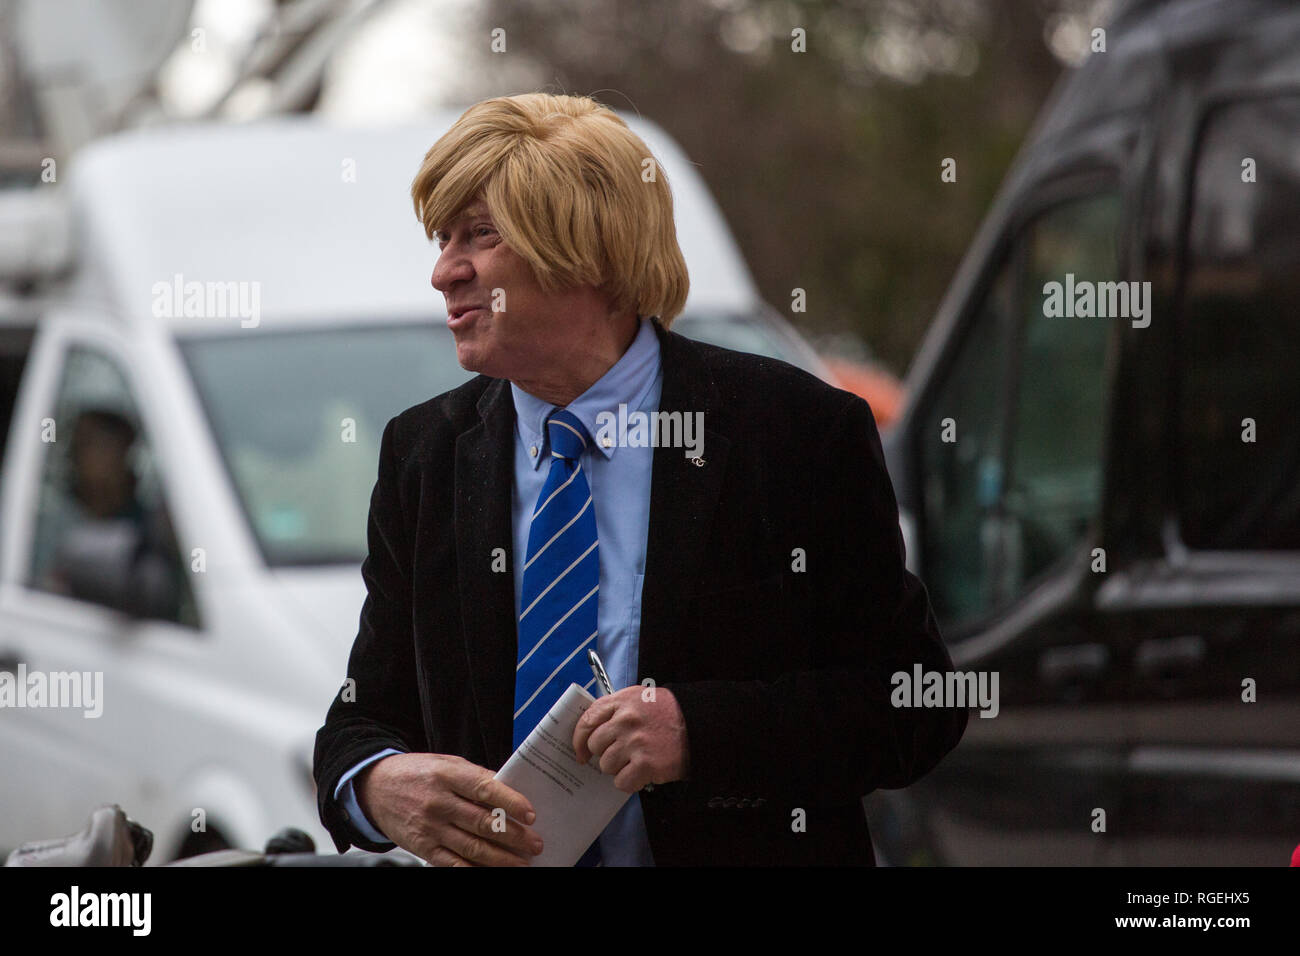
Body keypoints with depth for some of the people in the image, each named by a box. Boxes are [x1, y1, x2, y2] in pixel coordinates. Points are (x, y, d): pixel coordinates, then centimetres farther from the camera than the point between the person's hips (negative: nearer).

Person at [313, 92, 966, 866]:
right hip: (494, 859, 3)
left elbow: (918, 706, -4)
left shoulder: (799, 430, -3)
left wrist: (701, 728, -16)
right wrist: (377, 786, -11)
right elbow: (367, 714, 11)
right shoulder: (422, 454, 9)